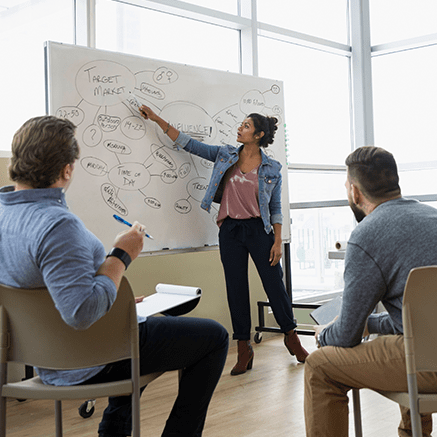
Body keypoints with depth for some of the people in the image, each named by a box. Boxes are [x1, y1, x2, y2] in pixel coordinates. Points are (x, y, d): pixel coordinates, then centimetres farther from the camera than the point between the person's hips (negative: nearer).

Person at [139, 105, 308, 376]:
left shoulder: (272, 169, 1)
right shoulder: (225, 155, 7)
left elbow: (276, 208, 3)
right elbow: (189, 144, 8)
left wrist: (278, 241, -4)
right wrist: (157, 119, 5)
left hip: (259, 230, -2)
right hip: (230, 230, 2)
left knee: (274, 283, 1)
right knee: (236, 288, 4)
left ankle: (292, 338, 21)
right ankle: (244, 351, 14)